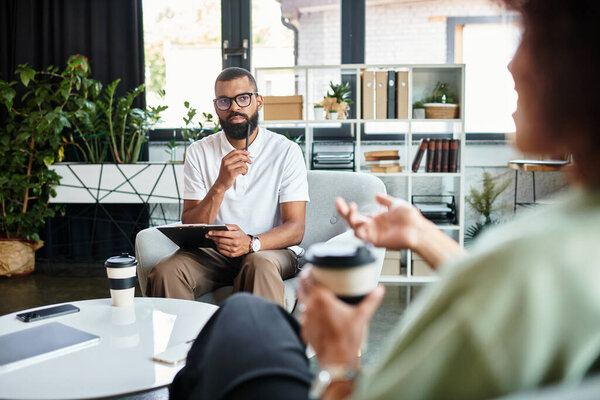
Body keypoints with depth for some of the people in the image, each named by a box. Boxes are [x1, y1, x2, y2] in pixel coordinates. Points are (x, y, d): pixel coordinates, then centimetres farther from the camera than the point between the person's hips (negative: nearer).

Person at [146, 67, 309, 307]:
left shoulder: (286, 152, -1)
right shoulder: (199, 153, 4)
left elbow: (295, 229, -7)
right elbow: (189, 229, -4)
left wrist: (251, 243, -26)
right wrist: (220, 185, -21)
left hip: (270, 249, -1)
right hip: (213, 252, 2)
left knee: (259, 264, -36)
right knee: (165, 272, -27)